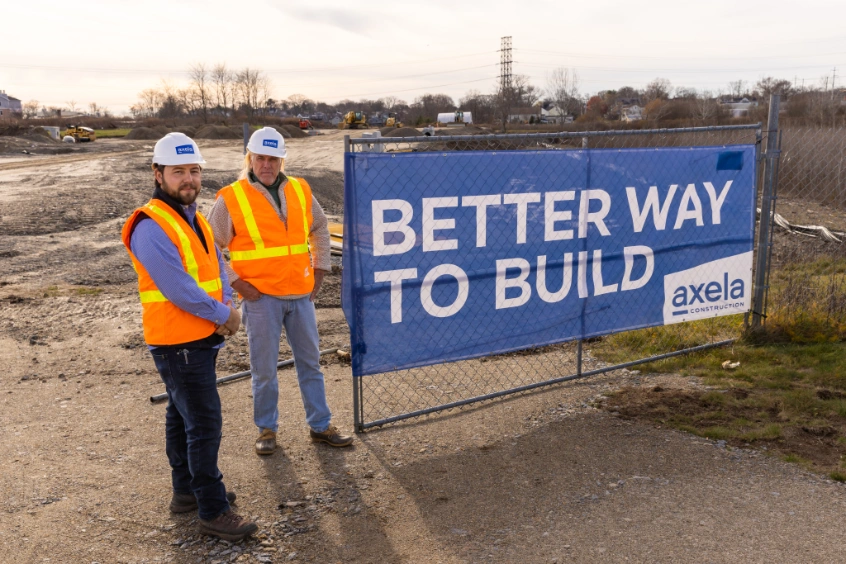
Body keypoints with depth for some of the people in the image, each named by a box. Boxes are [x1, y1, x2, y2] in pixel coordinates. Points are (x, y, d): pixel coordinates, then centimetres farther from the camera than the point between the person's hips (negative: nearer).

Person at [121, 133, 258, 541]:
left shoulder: (192, 216, 10)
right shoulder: (151, 227, -20)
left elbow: (216, 265, 8)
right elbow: (179, 289, -25)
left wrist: (228, 306, -9)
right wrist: (223, 314, -14)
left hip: (202, 338, 9)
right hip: (178, 343, -9)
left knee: (181, 416, 20)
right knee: (205, 423, -5)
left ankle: (186, 490, 35)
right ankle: (213, 511, 6)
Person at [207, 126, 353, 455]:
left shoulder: (300, 191, 6)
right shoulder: (231, 199, -7)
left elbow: (320, 229, 21)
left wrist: (319, 271, 13)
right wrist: (235, 282, -8)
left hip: (301, 294, 4)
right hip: (260, 297, -4)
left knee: (310, 363, 12)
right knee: (264, 368, 4)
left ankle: (320, 426, 24)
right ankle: (266, 429, 22)